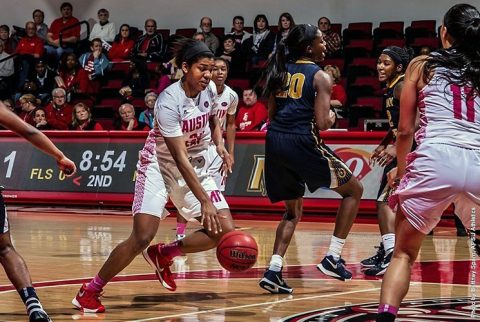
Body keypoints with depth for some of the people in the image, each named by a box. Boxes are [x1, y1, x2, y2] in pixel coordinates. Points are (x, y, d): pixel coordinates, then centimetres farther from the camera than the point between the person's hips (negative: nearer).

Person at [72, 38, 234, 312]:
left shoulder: (209, 92, -6)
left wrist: (219, 144, 0)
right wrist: (205, 200, -32)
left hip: (196, 166, 6)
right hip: (160, 165, -6)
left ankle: (164, 254, 13)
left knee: (225, 231, -8)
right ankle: (90, 292, -2)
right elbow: (180, 158, -28)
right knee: (142, 238, -18)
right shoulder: (169, 101, -26)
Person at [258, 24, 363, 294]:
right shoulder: (320, 77, -3)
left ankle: (274, 270, 6)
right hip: (302, 142, -7)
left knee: (294, 211, 23)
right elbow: (321, 124, -11)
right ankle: (332, 259, 6)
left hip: (274, 141, 7)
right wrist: (332, 117, 10)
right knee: (354, 190, 13)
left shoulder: (280, 71, 15)